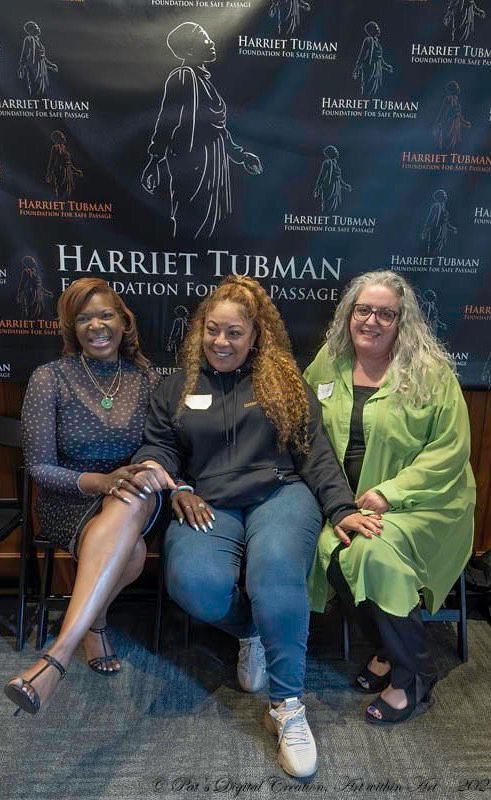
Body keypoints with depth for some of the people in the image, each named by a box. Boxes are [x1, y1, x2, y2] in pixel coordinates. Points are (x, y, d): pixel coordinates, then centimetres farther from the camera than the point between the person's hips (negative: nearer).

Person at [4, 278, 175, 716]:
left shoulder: (146, 379, 5)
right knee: (131, 551, -35)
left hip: (133, 499, 3)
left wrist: (152, 471, -19)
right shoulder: (50, 378, -3)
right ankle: (93, 619, -3)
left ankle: (58, 656, -27)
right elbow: (38, 467, -5)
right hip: (69, 502, -2)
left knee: (135, 496, -37)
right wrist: (99, 481, -22)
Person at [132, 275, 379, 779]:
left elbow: (315, 451, 8)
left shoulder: (283, 381, 13)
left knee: (275, 567, -34)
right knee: (194, 582, -30)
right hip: (207, 505, 2)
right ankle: (250, 630, 6)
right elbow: (158, 446, 11)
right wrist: (176, 488, -9)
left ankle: (288, 707, -15)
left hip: (280, 494, -1)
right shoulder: (177, 388, 18)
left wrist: (341, 507, -5)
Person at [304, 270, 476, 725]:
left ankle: (413, 678, -3)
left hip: (419, 501, -3)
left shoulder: (431, 372, -5)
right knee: (327, 548, -26)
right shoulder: (328, 364, 7)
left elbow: (450, 449, -9)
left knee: (374, 551, -30)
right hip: (349, 500, 4)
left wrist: (388, 494, -18)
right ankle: (386, 648, 3)